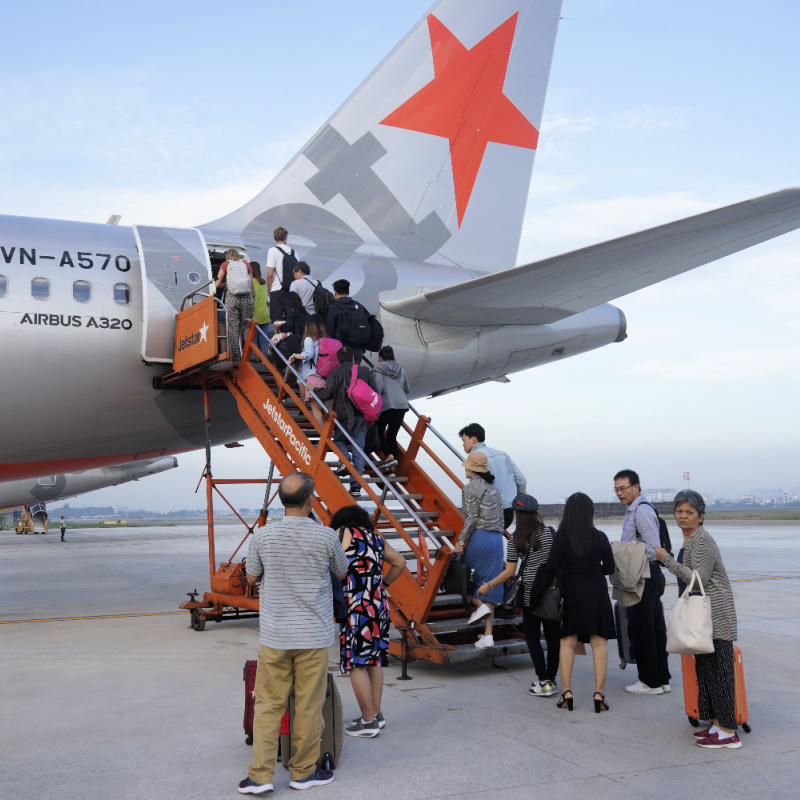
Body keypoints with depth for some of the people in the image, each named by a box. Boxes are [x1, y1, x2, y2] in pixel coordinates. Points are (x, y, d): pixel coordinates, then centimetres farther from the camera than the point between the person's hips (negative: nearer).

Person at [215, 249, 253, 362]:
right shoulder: (246, 264, 14)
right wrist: (251, 300, 14)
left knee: (233, 327, 0)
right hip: (246, 298, 2)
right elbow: (252, 285, 9)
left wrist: (225, 285, 26)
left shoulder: (225, 265, 10)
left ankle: (236, 356, -4)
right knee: (245, 327, 6)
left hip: (231, 297, -2)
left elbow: (217, 284, 6)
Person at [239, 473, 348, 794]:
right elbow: (341, 572, 9)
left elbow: (251, 577, 7)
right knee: (308, 707, 10)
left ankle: (260, 775, 11)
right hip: (313, 635, -1)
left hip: (274, 635, 1)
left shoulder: (263, 536, -8)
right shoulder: (326, 536, -10)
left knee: (268, 705, 11)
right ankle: (303, 771, 22)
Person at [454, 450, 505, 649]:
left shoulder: (471, 487, -6)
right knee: (489, 585, 6)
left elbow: (471, 519, -13)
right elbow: (500, 518, 16)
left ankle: (480, 606, -4)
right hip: (497, 539, 7)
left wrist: (460, 541, -13)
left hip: (479, 537, -7)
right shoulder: (493, 488, 17)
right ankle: (488, 635, 4)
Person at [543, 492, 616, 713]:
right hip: (597, 593, 0)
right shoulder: (600, 537, -4)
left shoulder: (562, 537, -9)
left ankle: (566, 692, 10)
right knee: (599, 642, 6)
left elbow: (551, 567, -11)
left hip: (572, 594, 0)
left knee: (568, 642, 9)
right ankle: (599, 693, 4)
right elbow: (609, 568, 4)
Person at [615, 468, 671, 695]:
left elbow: (652, 549, -22)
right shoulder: (634, 510, 16)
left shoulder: (642, 511, -16)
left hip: (644, 579, -10)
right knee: (656, 628, 14)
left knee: (642, 630, -2)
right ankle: (662, 679, 22)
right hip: (650, 577, 10)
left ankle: (650, 682, 7)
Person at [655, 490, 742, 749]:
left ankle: (729, 733, -2)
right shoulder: (689, 540, 15)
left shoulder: (702, 540, -15)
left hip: (715, 616, -10)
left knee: (717, 670, -7)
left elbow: (699, 578, -22)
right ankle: (717, 724, 20)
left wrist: (666, 559, -19)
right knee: (705, 669, 12)